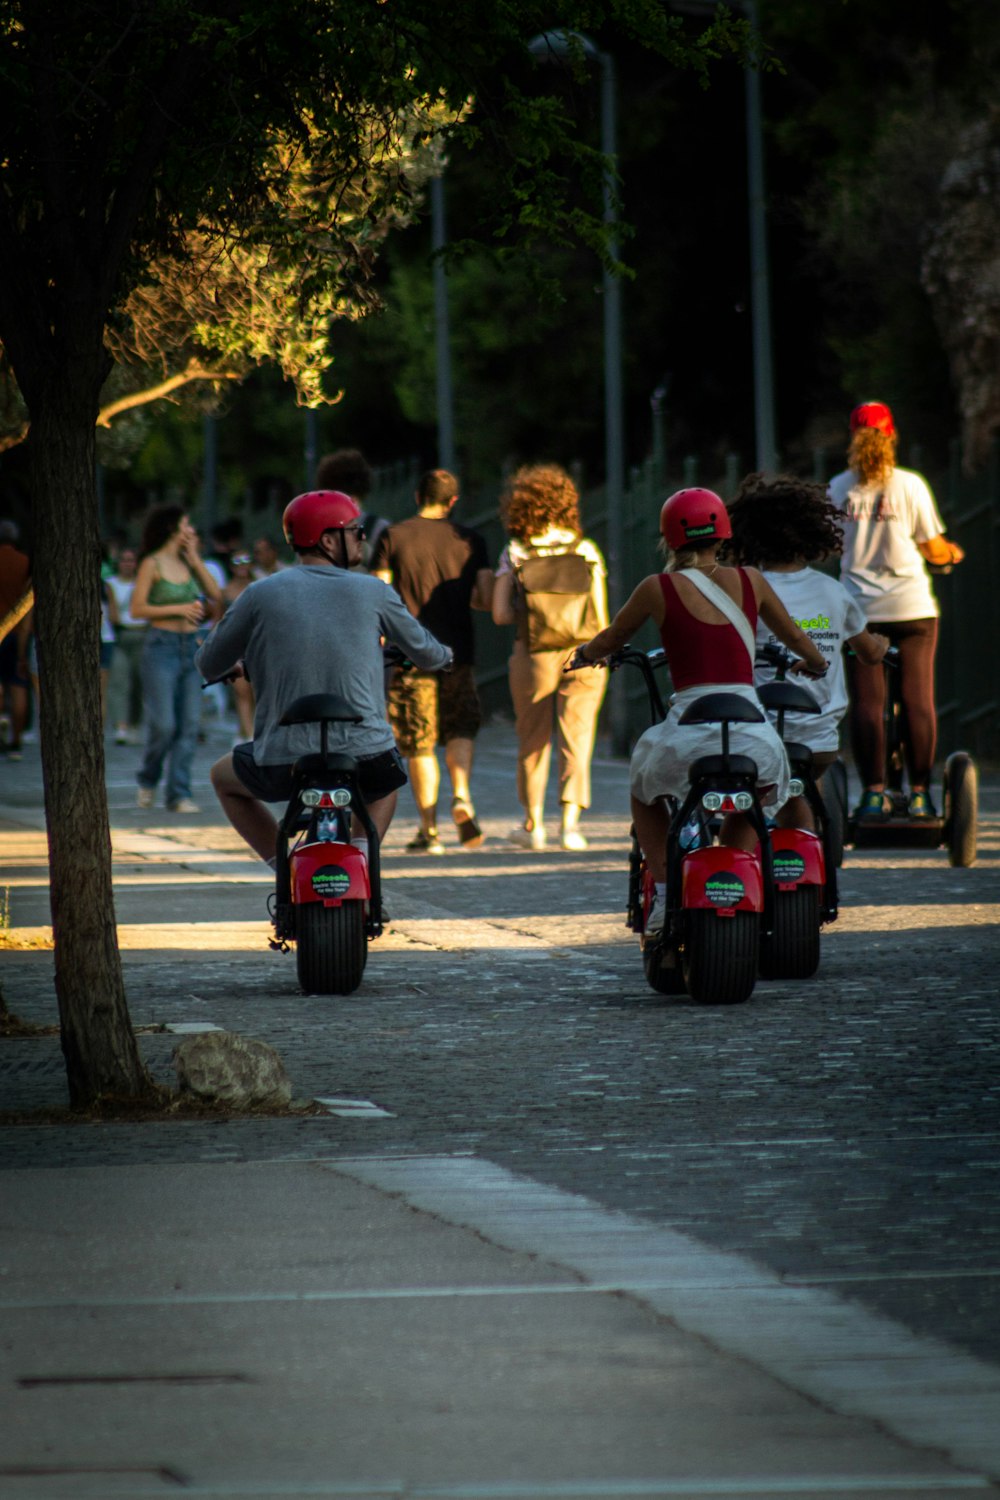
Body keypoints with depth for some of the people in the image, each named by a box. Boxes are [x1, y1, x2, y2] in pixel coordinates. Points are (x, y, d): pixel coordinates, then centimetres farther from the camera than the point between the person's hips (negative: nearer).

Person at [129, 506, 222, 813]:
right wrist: (178, 609, -15)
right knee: (163, 724, -8)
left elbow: (215, 595, 4)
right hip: (162, 646, -6)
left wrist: (195, 559, 1)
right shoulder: (152, 564, -5)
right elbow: (137, 609, -10)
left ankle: (179, 793, 4)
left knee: (189, 725, 0)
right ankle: (147, 781, 17)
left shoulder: (187, 562, 12)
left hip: (191, 646, 6)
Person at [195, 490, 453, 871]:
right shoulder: (372, 592, 2)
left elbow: (209, 665, 11)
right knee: (386, 782, 38)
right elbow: (425, 653, 17)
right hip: (365, 759, 1)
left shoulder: (260, 595, 1)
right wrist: (443, 655, 42)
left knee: (224, 777, 31)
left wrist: (238, 666, 36)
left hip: (282, 765, -1)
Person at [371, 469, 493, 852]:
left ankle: (429, 830, 4)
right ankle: (462, 796, -7)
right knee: (460, 728, 18)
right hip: (457, 651, 2)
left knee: (418, 745, 4)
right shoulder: (469, 540, 3)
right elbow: (488, 598, 0)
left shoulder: (393, 537, -1)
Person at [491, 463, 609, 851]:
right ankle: (570, 822, -8)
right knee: (576, 741, 3)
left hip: (534, 655, 0)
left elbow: (500, 614, -6)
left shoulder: (514, 554, -3)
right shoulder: (586, 550, -2)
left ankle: (533, 825, 21)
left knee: (533, 742, 13)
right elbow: (601, 615, -3)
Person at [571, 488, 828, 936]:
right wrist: (816, 663, 47)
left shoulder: (657, 588, 2)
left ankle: (664, 892, 15)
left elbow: (612, 639, 18)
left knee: (644, 791, 30)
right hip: (752, 738, 2)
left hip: (689, 733, -2)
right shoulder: (749, 580, 9)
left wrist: (584, 654, 41)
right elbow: (793, 636, 25)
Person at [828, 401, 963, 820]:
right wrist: (952, 553, 24)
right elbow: (933, 548, 2)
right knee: (918, 702, 4)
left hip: (860, 608, 1)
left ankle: (874, 794, 1)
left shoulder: (839, 489, 1)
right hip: (912, 606, -1)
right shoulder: (910, 485, -3)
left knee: (866, 703, 3)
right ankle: (920, 795, 5)